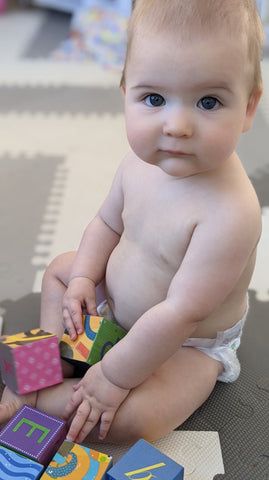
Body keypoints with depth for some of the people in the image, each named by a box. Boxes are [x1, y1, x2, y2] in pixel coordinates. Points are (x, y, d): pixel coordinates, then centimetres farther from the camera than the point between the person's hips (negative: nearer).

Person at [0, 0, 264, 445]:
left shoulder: (230, 213, -39)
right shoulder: (142, 161, -14)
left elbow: (180, 315, -34)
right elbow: (108, 222, 5)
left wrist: (114, 377, -26)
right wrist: (83, 277, -8)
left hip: (189, 344, -7)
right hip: (119, 297, 7)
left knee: (135, 418, -26)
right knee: (60, 268, 16)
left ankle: (36, 398, -6)